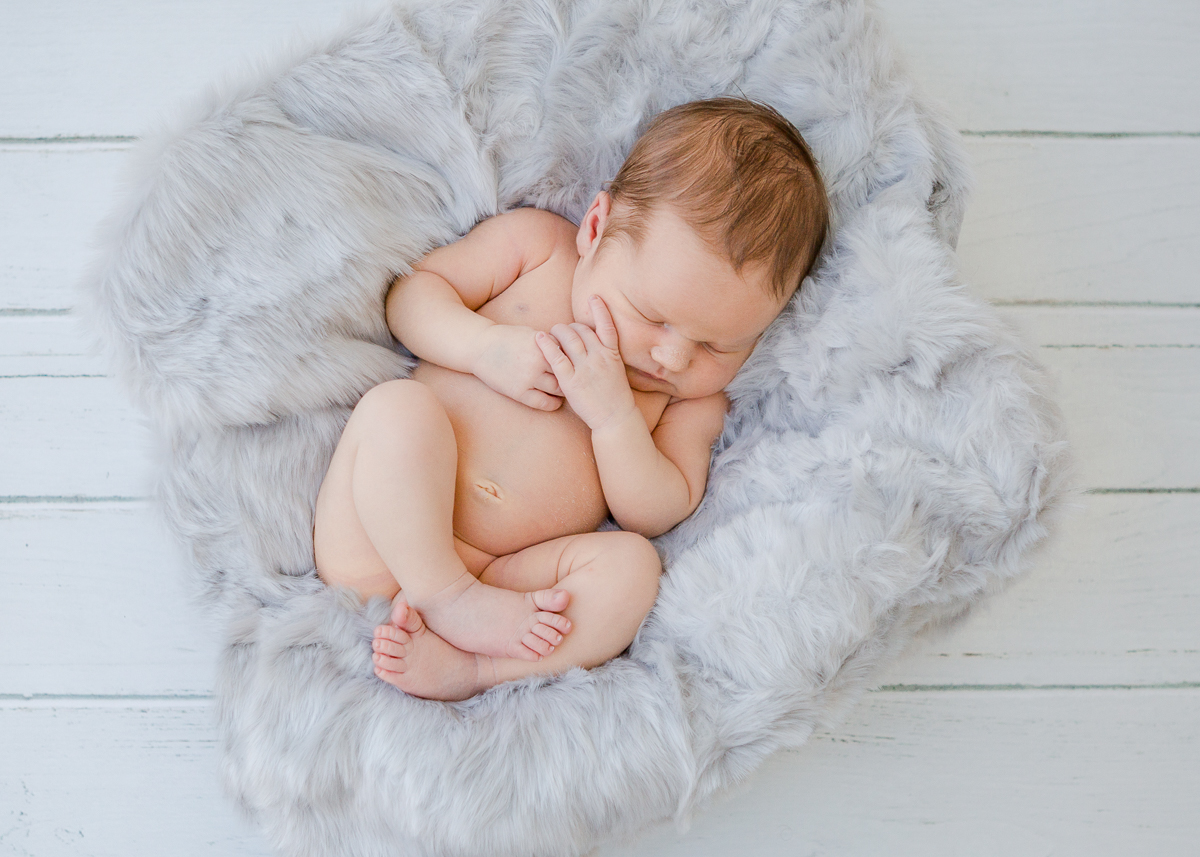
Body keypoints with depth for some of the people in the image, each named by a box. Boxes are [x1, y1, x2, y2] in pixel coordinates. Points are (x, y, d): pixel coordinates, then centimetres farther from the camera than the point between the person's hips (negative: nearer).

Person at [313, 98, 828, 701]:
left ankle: (453, 666, -31)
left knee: (631, 564, -25)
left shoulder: (696, 397, 8)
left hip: (508, 579, 1)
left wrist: (615, 415, -16)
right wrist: (486, 346, -15)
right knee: (397, 407, -29)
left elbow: (656, 516, 0)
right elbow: (410, 294, 5)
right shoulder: (536, 243, 2)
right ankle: (446, 601, -22)